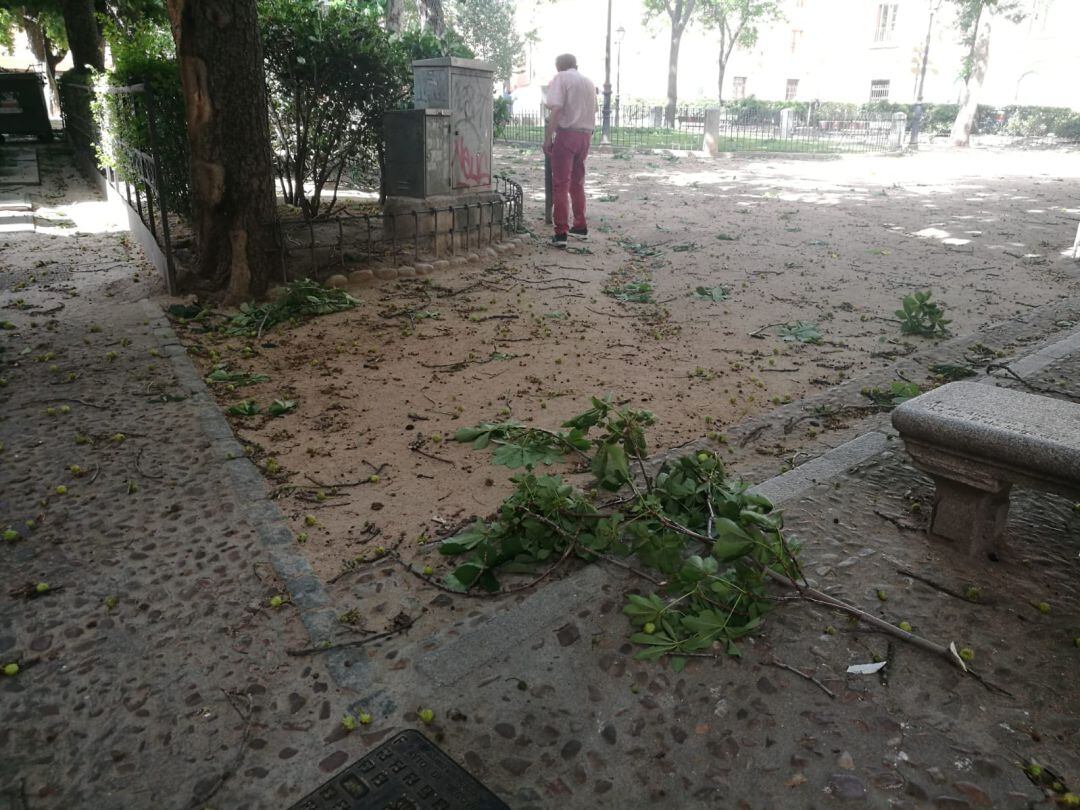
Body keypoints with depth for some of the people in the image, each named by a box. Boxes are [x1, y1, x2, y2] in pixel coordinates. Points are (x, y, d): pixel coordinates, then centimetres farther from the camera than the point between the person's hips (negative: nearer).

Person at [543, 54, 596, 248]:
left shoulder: (560, 78, -2)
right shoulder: (589, 83, 18)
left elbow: (555, 110, -15)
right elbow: (593, 112, 18)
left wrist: (547, 139, -15)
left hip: (567, 133, -6)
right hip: (585, 135, 6)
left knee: (560, 184, -5)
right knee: (577, 183, 18)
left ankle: (561, 233, -11)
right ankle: (580, 227, 23)